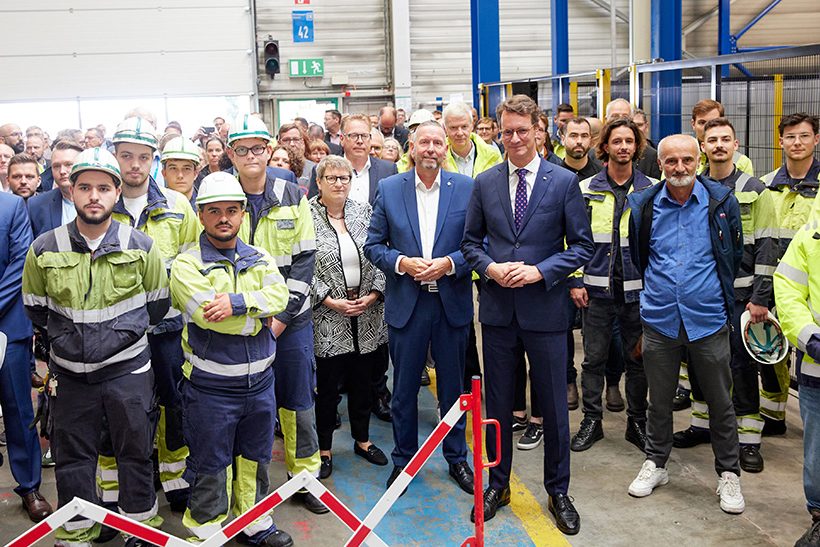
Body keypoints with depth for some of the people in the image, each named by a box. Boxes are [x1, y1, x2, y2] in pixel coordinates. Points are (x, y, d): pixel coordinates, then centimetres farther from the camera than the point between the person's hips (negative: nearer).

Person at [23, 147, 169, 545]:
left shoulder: (142, 247, -5)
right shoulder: (43, 250, -4)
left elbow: (158, 306, 7)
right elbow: (35, 310, 9)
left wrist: (125, 333, 9)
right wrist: (67, 337, 9)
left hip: (128, 369, -1)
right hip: (69, 373, 1)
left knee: (136, 452, 10)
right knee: (72, 457, 11)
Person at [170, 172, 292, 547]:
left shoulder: (259, 259, 7)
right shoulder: (187, 264, -9)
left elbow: (279, 295, -11)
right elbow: (207, 314, -23)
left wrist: (237, 302, -26)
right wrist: (259, 316, -14)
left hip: (259, 379, 5)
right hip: (211, 385, -5)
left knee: (255, 457, 20)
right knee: (210, 464, 7)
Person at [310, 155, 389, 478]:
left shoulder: (364, 212, 7)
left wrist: (373, 294, -6)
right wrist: (330, 301, -15)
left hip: (366, 315, 4)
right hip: (328, 317, -4)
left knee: (362, 380, 14)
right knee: (327, 385, 4)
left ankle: (362, 440, 31)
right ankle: (324, 449, 19)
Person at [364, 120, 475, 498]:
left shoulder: (466, 188, 0)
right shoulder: (389, 189, 2)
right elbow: (373, 245, 3)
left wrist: (449, 263, -16)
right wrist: (401, 262, -14)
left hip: (452, 303, 0)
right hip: (406, 304, 0)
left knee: (453, 386, 12)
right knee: (404, 388, 10)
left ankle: (456, 458, 29)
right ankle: (403, 460, 26)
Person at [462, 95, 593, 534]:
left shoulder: (564, 181, -3)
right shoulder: (484, 183, 5)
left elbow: (582, 246, -3)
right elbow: (471, 242, 10)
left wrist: (540, 271, -16)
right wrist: (490, 267, -10)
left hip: (544, 308, -2)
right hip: (497, 308, 2)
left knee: (553, 404, 7)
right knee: (497, 400, 13)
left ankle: (558, 490, 24)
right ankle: (498, 482, 29)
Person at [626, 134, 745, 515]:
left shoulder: (722, 202, -5)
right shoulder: (643, 205, -1)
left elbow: (736, 256, 9)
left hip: (708, 319, -1)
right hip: (659, 319, 1)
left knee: (720, 401, 8)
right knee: (659, 398, 13)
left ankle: (728, 473, 24)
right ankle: (656, 463, 31)